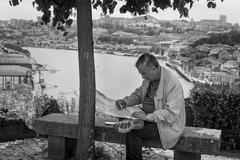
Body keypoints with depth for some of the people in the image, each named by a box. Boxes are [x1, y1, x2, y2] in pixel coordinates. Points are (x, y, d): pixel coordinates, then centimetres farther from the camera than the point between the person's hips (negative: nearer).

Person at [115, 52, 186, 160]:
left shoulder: (173, 84, -25)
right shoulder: (149, 78, 2)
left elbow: (171, 114, -28)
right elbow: (138, 94, 18)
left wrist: (148, 117, -31)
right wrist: (126, 101, -1)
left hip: (166, 125, -9)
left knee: (133, 132, -22)